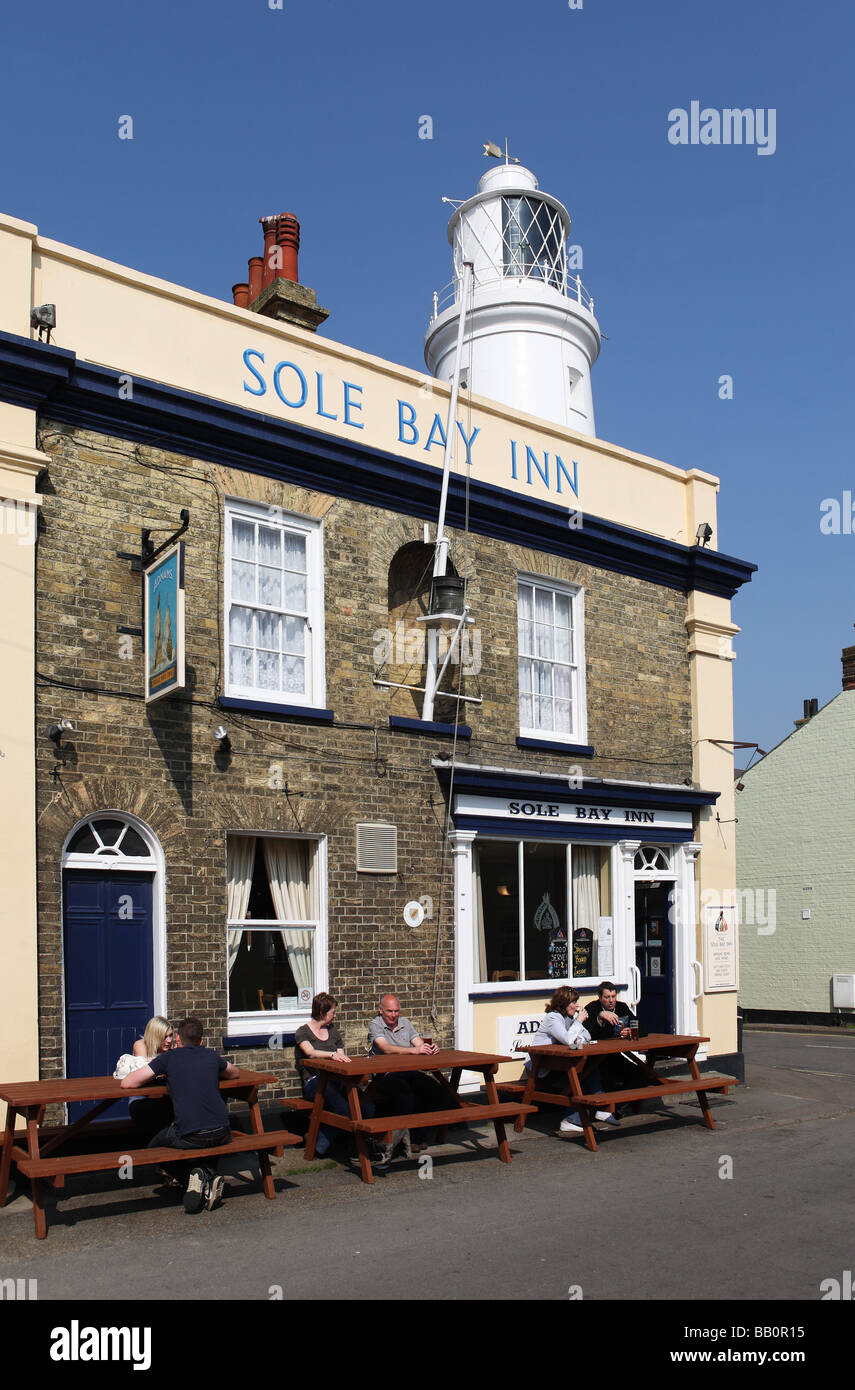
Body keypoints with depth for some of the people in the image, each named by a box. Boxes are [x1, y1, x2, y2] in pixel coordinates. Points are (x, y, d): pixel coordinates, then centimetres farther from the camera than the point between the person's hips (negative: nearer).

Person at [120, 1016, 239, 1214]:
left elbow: (126, 1084, 5)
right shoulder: (210, 1056, 16)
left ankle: (191, 1175, 1)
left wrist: (156, 1076, 23)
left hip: (188, 1136, -3)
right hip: (222, 1134, 4)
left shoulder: (169, 1058, 5)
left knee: (154, 1146, 26)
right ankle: (211, 1176, 8)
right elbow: (235, 1073, 37)